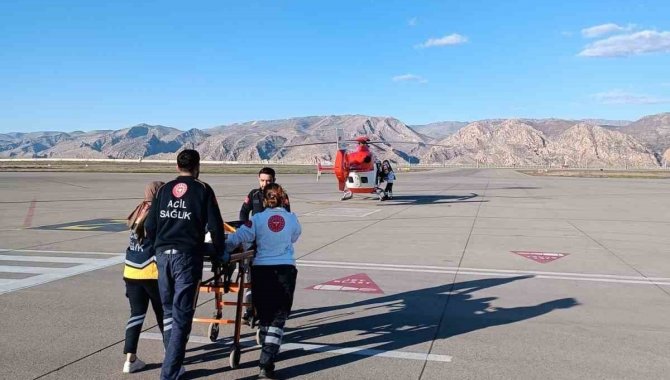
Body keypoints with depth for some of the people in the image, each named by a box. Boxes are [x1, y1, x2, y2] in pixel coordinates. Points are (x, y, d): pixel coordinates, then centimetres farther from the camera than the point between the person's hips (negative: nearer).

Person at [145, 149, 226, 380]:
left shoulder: (163, 190, 12)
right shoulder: (202, 190, 0)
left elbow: (150, 226, 10)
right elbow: (215, 226, -3)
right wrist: (220, 250, 12)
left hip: (163, 254, 5)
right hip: (188, 255, -5)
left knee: (168, 311, 19)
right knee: (182, 315, -2)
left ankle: (174, 361, 27)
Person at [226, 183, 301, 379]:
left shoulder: (258, 219, -3)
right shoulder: (292, 218, 2)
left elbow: (236, 238, -9)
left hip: (261, 270, 0)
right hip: (285, 270, 0)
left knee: (264, 314, 17)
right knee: (278, 318, 2)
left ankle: (268, 353, 36)